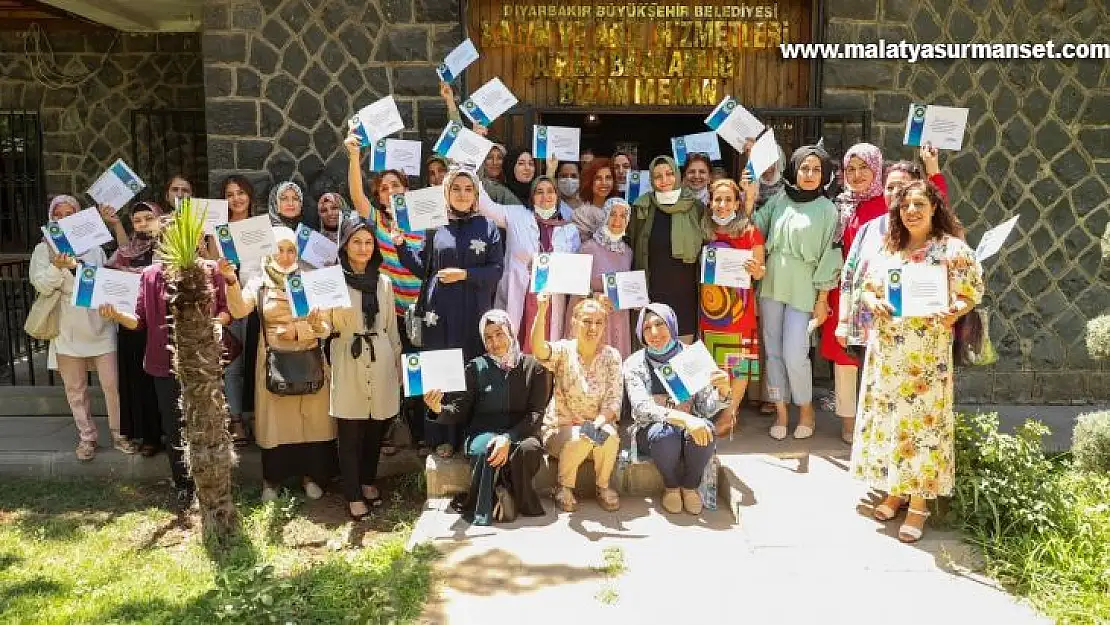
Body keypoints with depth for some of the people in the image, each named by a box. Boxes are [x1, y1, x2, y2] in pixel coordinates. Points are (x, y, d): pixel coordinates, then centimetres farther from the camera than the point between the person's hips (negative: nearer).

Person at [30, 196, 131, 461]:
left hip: (99, 326, 0)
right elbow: (41, 285, -5)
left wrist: (116, 223, -3)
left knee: (112, 384, 2)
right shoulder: (44, 249, 4)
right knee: (76, 388, 8)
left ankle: (119, 433, 17)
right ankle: (87, 437, 23)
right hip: (68, 329, 0)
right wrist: (58, 267, -25)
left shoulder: (94, 245, 8)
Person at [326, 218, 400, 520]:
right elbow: (326, 326, -5)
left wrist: (397, 365, 16)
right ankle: (354, 496, 10)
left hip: (381, 360, 4)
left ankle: (368, 481, 29)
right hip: (348, 361, -3)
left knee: (376, 428, 10)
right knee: (350, 433, 1)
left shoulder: (383, 281, 12)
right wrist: (327, 313, -27)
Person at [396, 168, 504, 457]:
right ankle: (443, 437, 11)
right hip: (441, 312, 1)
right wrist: (401, 245, -1)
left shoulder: (487, 227, 6)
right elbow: (423, 269, 10)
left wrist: (465, 274, -12)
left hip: (474, 312, -1)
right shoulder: (435, 226, 9)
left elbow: (497, 269, 0)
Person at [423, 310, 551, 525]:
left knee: (528, 450, -35)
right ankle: (481, 517, -19)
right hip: (483, 432, 0)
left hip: (520, 432, 0)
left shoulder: (533, 367, 6)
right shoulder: (476, 368, 9)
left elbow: (536, 413, -2)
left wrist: (508, 438, -20)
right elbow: (460, 411, 5)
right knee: (484, 450, -35)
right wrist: (440, 409, -20)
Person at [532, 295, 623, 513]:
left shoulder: (611, 355, 0)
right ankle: (564, 487, -6)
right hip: (560, 428, -2)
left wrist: (598, 422, -25)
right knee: (580, 439, -34)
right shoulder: (564, 350, -7)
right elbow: (538, 349, -32)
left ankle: (603, 487, -5)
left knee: (609, 435, -31)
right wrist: (542, 311, -46)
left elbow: (614, 400, -5)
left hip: (599, 425, 2)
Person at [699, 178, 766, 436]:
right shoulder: (705, 231, 7)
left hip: (739, 306, -3)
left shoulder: (750, 232, -3)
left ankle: (730, 413, 11)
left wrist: (756, 269, -21)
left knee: (739, 362, 1)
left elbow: (760, 271, -1)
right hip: (709, 305, 3)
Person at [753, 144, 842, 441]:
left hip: (802, 288, -3)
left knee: (794, 354, -8)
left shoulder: (827, 210, -1)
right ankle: (781, 411, 20)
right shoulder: (779, 199, 8)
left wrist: (822, 299, -5)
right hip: (772, 283, 3)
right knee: (773, 351, 6)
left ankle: (806, 408, 17)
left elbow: (829, 255, -2)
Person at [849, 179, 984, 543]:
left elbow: (970, 295, -5)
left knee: (921, 421, -1)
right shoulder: (887, 248, 11)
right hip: (886, 352, 5)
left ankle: (919, 503, 10)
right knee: (887, 418, 10)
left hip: (927, 355, -5)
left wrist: (952, 314, -26)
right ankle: (895, 491, 25)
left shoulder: (953, 249, -3)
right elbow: (867, 288, 13)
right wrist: (873, 303, -9)